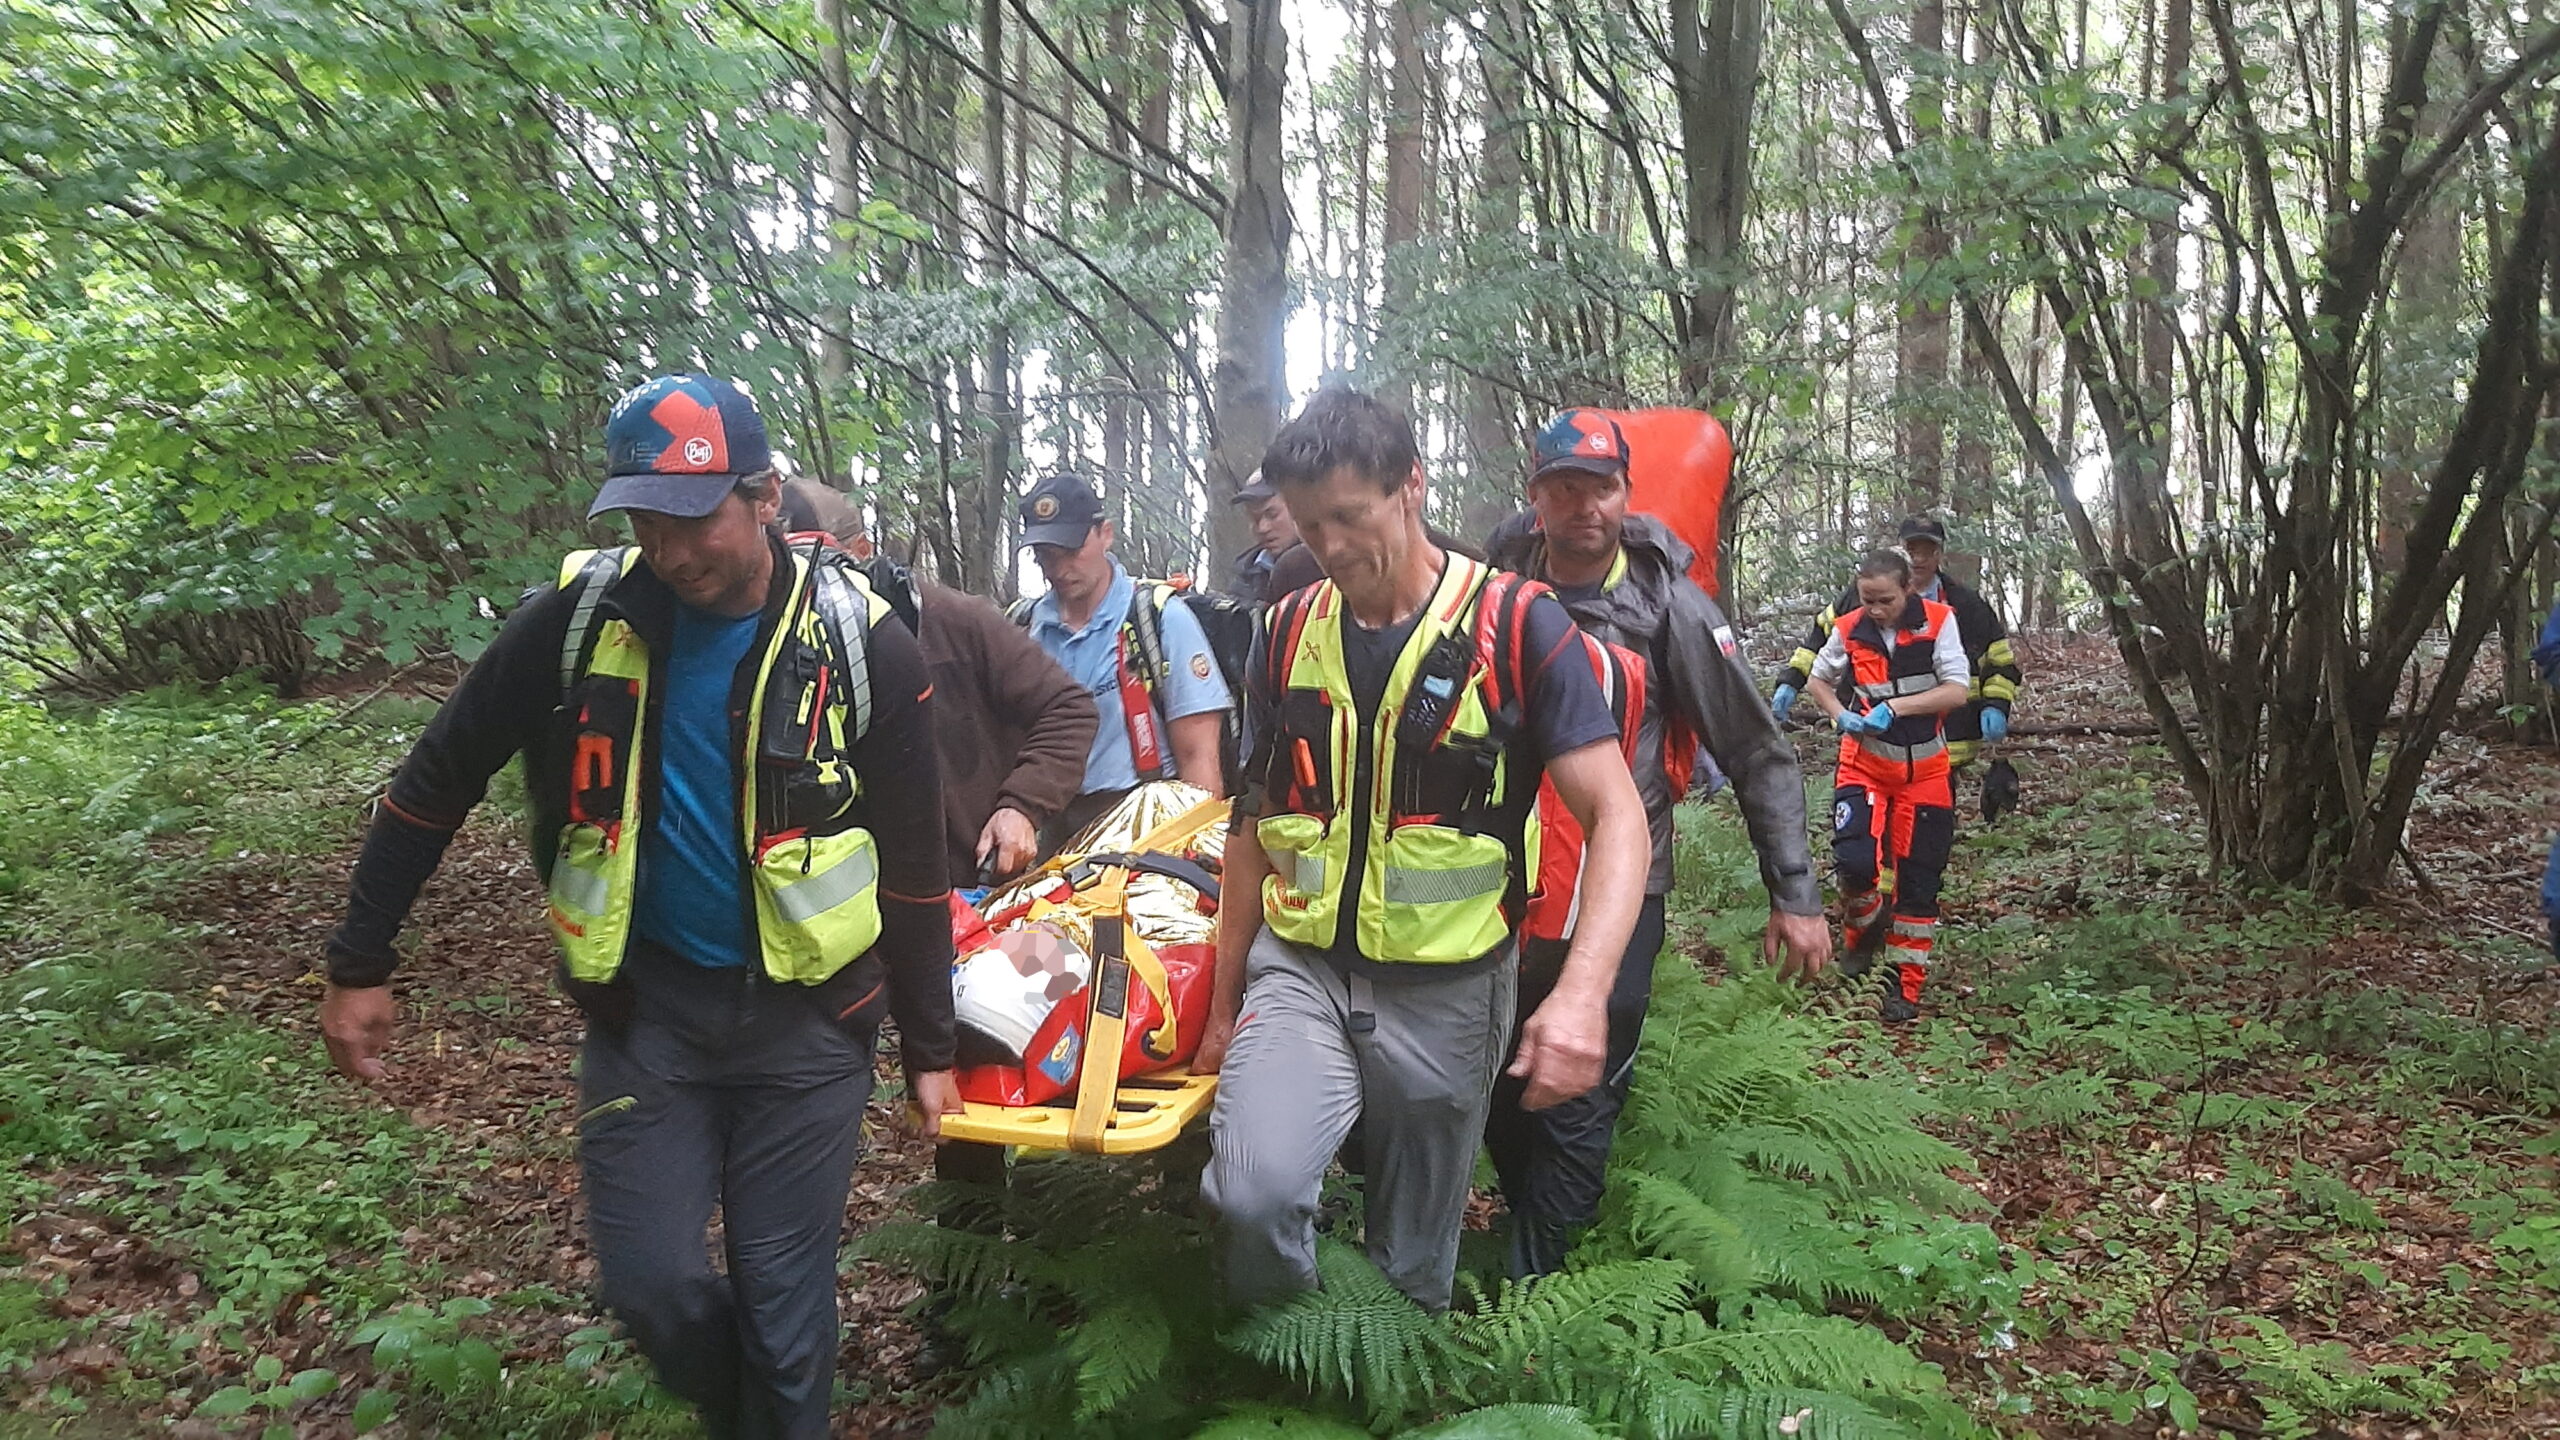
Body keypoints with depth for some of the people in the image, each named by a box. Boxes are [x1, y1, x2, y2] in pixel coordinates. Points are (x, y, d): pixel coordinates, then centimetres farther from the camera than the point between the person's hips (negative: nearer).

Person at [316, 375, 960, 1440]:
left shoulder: (863, 646, -11)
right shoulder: (581, 618, -8)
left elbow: (911, 869, -4)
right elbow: (436, 783, 4)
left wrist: (929, 1051, 1)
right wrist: (358, 968, 6)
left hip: (804, 1015, -1)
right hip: (645, 1001, 2)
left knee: (784, 1300, 4)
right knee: (648, 1283, 2)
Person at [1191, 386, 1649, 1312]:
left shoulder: (1517, 626, -9)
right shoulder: (1289, 633, 4)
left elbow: (1616, 815, -14)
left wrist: (1582, 990, -30)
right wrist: (1223, 1003, 15)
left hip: (1445, 990, -2)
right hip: (1299, 967, 2)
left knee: (1413, 1272, 10)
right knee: (1255, 1189, -23)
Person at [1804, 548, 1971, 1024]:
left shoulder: (1939, 621, -10)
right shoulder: (1850, 629, -6)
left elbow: (1958, 691, -15)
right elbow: (1819, 680, 10)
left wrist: (1895, 706, -25)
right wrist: (1841, 717, -8)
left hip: (1924, 771, 0)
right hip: (1864, 764, 0)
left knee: (1918, 880, 4)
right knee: (1855, 861, -19)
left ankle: (1905, 984, 18)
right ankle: (1864, 931, 14)